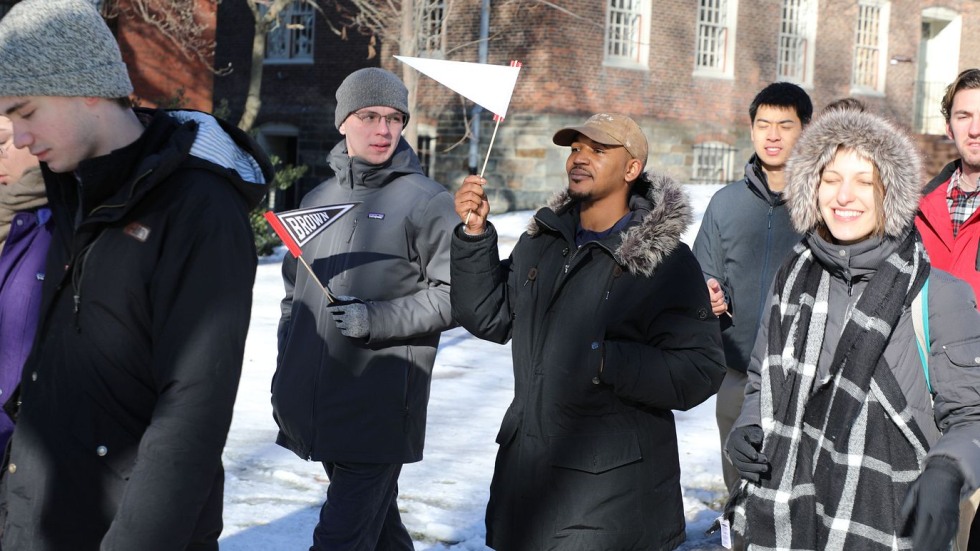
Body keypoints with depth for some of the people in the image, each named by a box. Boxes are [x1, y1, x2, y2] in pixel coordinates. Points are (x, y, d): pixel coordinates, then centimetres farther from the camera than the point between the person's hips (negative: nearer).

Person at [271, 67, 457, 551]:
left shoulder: (426, 200, -5)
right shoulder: (318, 199, 15)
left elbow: (454, 293, -9)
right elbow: (293, 293, 22)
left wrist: (377, 319, -18)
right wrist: (284, 375, 18)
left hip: (379, 413, -6)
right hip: (313, 404, 6)